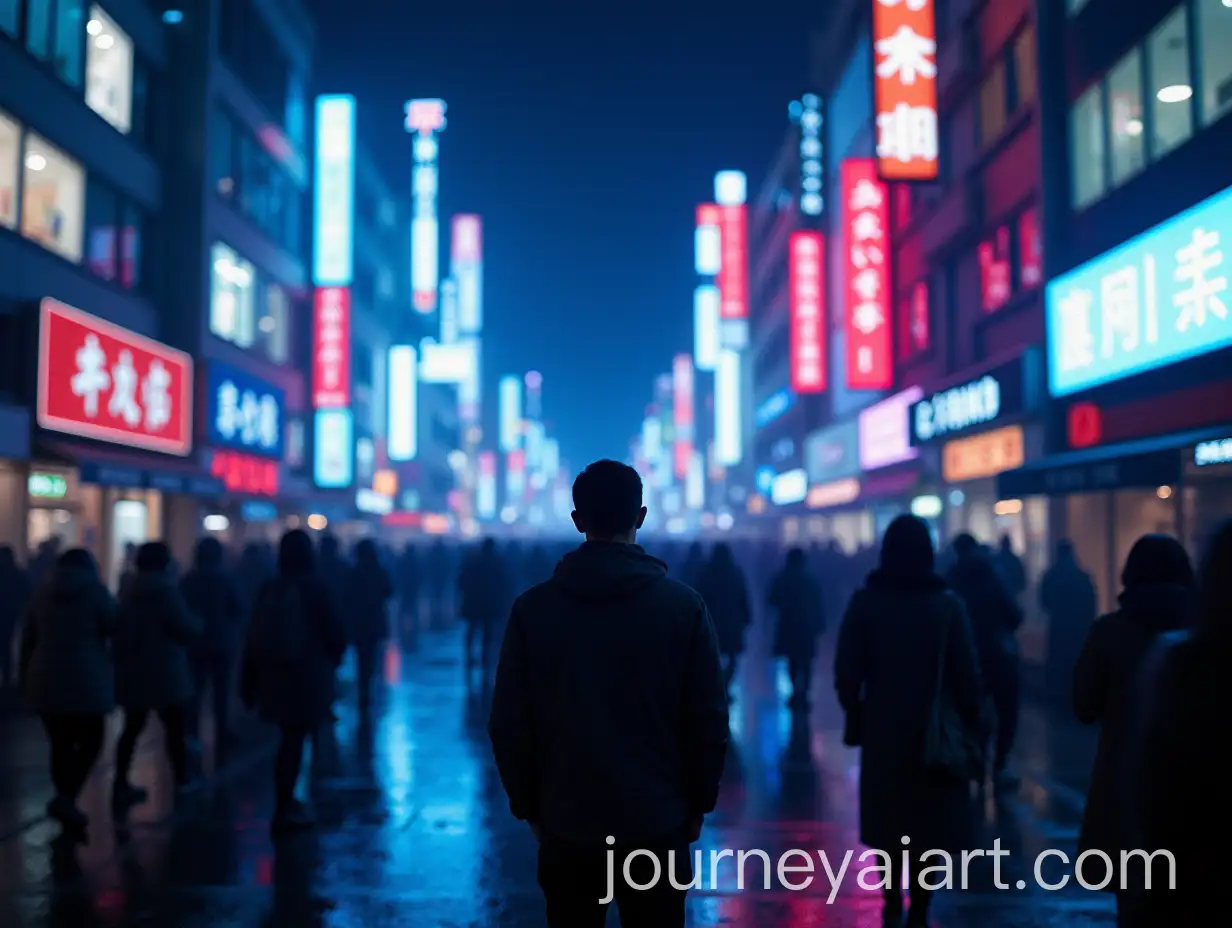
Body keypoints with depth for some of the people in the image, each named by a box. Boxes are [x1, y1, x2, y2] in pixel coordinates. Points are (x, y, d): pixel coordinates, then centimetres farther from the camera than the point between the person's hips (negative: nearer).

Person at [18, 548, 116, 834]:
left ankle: (66, 802, 11)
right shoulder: (95, 590, -2)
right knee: (90, 742, 5)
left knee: (61, 745, 10)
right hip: (86, 680, -4)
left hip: (45, 680, 4)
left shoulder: (43, 592, 12)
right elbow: (116, 628, -6)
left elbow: (27, 639, 14)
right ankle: (65, 799, -12)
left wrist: (26, 679, 19)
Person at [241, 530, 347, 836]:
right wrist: (331, 661, 16)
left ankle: (285, 802, 29)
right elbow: (336, 634, -6)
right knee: (294, 741, 1)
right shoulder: (316, 588, -10)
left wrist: (249, 683, 10)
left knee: (289, 739, 19)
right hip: (307, 675, -5)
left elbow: (254, 638, 3)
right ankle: (283, 812, 5)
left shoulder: (269, 590, 1)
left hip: (274, 676, 5)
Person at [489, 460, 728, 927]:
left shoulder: (532, 607, -5)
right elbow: (710, 721, -4)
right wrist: (698, 803, 8)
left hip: (566, 824, 1)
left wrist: (527, 804, 10)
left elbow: (509, 724, -2)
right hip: (658, 823, 0)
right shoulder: (684, 605, -7)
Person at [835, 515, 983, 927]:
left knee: (888, 817, 17)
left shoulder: (864, 601, -5)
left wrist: (855, 717, 6)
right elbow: (966, 675, -7)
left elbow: (846, 672, -6)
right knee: (930, 824, 7)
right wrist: (972, 723, 3)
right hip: (935, 730, -1)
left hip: (883, 728, 2)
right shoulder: (947, 604, -7)